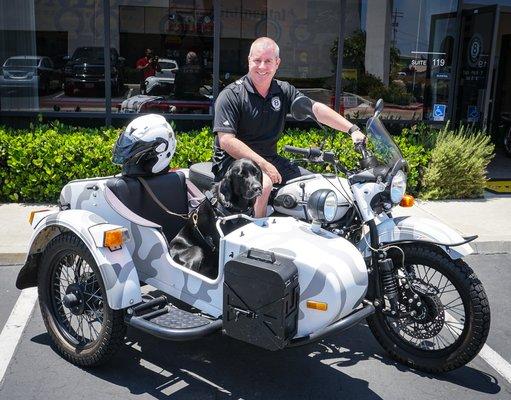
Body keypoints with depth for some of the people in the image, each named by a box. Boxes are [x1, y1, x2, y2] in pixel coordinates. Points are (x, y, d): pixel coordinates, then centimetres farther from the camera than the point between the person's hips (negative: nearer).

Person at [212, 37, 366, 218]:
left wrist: (352, 129, -17)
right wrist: (262, 164, -24)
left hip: (269, 157, 6)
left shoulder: (283, 91, 7)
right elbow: (226, 141, -18)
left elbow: (316, 109, -3)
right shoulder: (230, 95, -10)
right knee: (264, 183, -34)